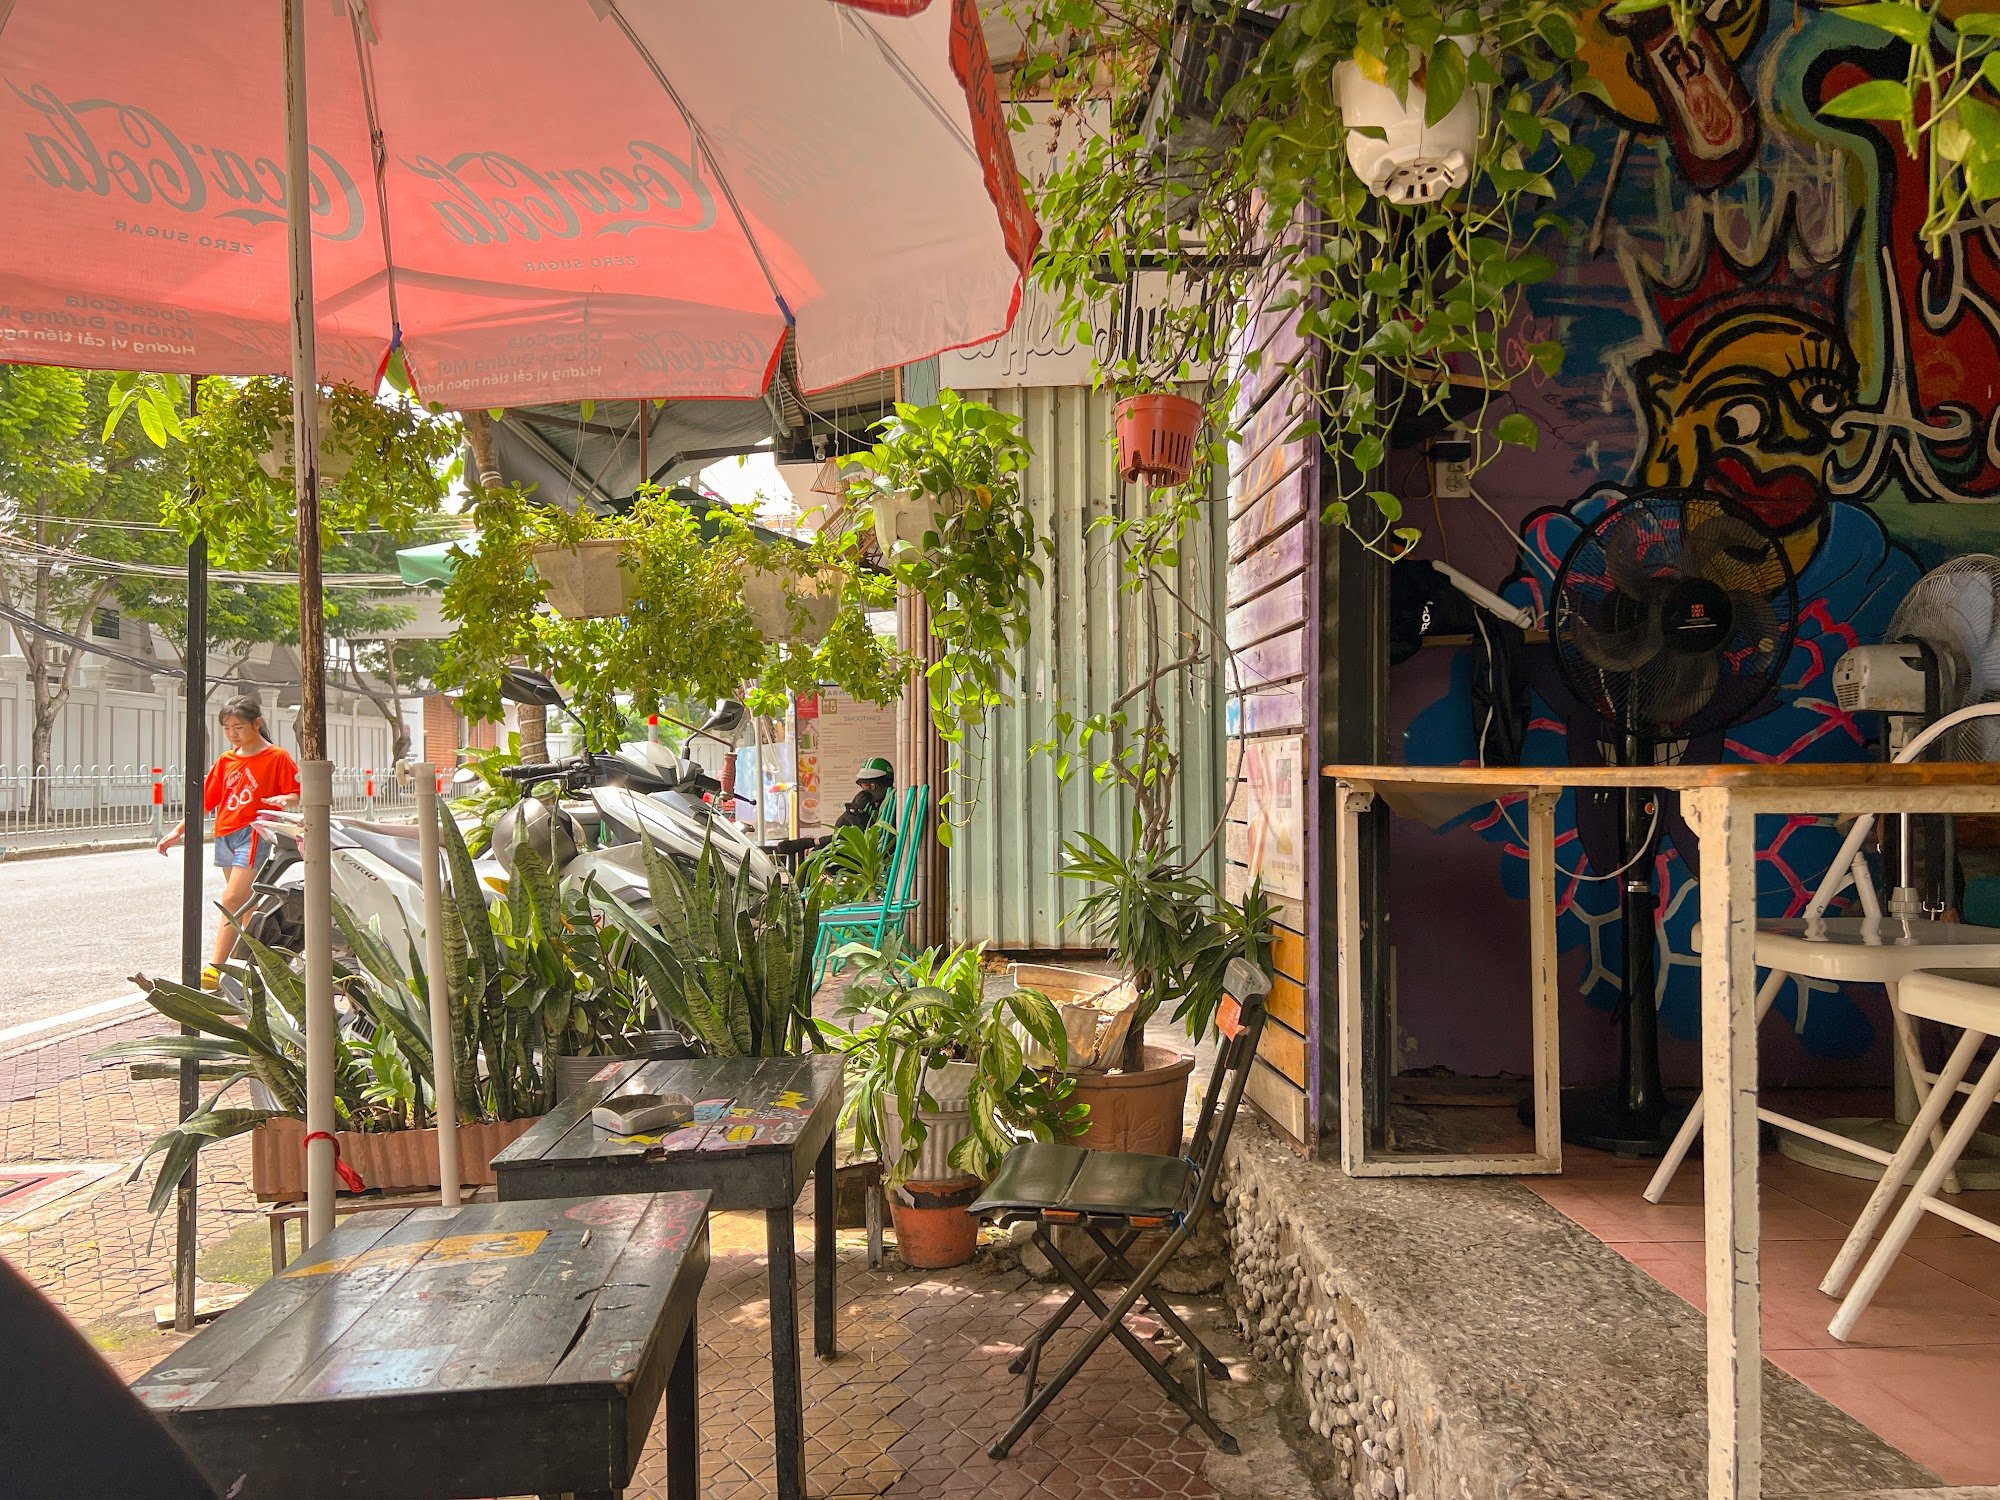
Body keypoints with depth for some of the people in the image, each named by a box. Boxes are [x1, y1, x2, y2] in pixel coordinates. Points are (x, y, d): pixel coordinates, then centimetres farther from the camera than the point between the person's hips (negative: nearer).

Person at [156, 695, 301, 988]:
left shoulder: (277, 757, -3)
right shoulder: (226, 760, 15)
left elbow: (297, 795, -4)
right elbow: (206, 800, 17)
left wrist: (285, 799, -26)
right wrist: (178, 831, 12)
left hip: (254, 834, -7)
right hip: (225, 836, 7)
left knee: (232, 901, -14)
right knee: (245, 906, 11)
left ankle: (215, 969, -16)